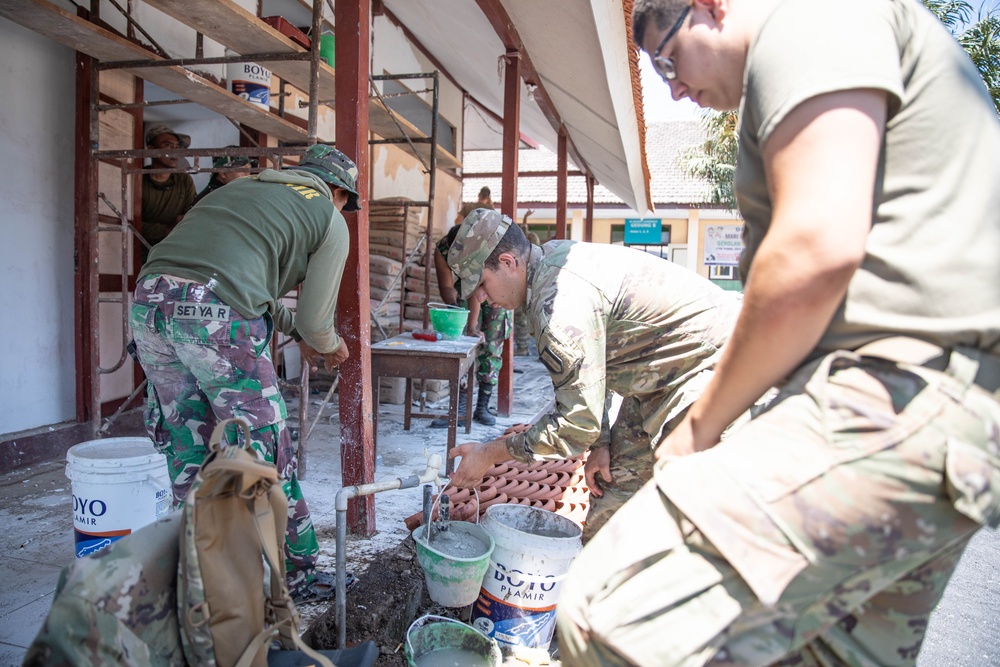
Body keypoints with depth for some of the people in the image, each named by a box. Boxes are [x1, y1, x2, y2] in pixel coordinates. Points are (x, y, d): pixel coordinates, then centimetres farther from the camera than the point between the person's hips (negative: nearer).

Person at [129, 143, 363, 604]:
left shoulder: (243, 187, 31)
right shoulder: (330, 220, 12)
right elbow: (316, 320, 8)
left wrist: (296, 331, 41)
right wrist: (329, 346, 31)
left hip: (149, 301, 7)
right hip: (216, 318, -7)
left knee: (187, 449, 19)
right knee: (264, 450, 6)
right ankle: (294, 573, 21)